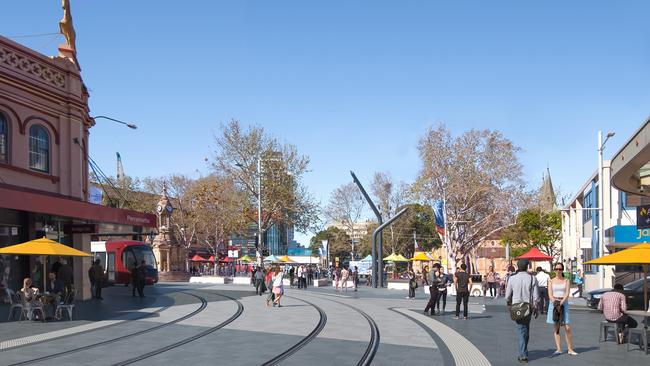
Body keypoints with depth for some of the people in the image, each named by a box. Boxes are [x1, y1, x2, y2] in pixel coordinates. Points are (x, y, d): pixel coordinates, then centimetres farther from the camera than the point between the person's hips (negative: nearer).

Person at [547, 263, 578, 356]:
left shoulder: (566, 281, 7)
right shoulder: (551, 281, 9)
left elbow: (567, 294, -4)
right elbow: (550, 295, 0)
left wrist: (561, 302, -18)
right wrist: (555, 302, -17)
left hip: (564, 304, -1)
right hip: (553, 304, 1)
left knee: (567, 328, -7)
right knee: (556, 327, 1)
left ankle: (570, 349, -2)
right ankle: (558, 349, 3)